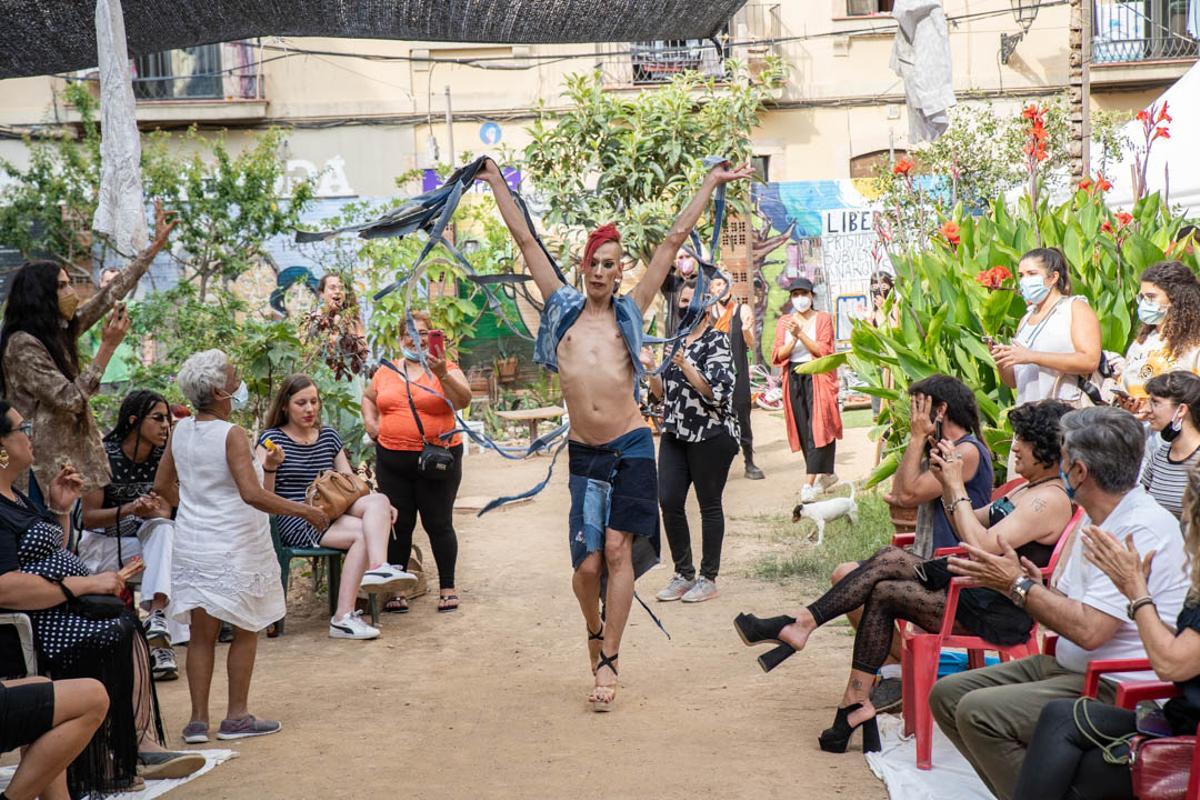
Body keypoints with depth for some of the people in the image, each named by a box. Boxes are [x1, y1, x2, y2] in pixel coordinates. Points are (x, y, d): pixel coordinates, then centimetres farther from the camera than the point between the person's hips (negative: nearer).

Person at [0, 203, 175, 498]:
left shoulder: (61, 332, 11)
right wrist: (108, 346, -18)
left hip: (75, 457, 9)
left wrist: (155, 245, 19)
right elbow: (71, 399, -18)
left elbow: (109, 296, 16)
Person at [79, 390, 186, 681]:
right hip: (103, 541, -2)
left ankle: (157, 616, -49)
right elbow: (89, 516, -12)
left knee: (164, 528, -31)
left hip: (145, 540, 2)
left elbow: (164, 513, -4)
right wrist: (128, 510, -30)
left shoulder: (162, 457, -1)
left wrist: (152, 511, -30)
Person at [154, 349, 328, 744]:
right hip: (235, 549, -6)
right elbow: (252, 495, -26)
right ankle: (237, 717, 15)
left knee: (202, 634, 11)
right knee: (245, 631, 10)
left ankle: (198, 719, 12)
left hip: (193, 546, 6)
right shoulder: (231, 434, -18)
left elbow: (162, 485, 13)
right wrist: (303, 510, -19)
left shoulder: (181, 431, 3)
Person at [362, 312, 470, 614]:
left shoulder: (446, 368, -2)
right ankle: (396, 590, 17)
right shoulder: (387, 372, 10)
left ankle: (447, 588, 14)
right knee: (398, 525, 8)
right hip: (392, 461, 3)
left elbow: (464, 400, -17)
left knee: (438, 524, 3)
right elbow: (368, 398, 27)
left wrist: (442, 374, -30)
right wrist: (370, 422, 9)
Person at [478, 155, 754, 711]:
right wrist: (496, 182, 19)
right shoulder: (562, 309, 11)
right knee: (587, 564, -1)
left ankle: (608, 661, 1)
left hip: (631, 446, -1)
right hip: (583, 452, 1)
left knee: (617, 549, -7)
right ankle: (595, 631, 30)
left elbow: (674, 240, 9)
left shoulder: (630, 311, 8)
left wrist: (711, 184, 11)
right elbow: (524, 239, 15)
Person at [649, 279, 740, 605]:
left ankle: (708, 578, 10)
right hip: (675, 433, 6)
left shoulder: (717, 341, -6)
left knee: (709, 505, 2)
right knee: (668, 500, 0)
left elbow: (717, 392, -17)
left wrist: (684, 365, -20)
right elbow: (663, 392, 19)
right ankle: (683, 574, 13)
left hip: (710, 435, -6)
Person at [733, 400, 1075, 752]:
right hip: (971, 586, 9)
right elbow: (969, 528, 21)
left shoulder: (1051, 500, -16)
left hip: (995, 614, -9)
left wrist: (957, 488, -19)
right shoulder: (1028, 489, 17)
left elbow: (982, 547, -26)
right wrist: (947, 482, 5)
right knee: (890, 559, -8)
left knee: (884, 593, -12)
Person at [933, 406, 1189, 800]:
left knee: (978, 712, -24)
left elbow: (1089, 630, -26)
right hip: (1067, 667, 10)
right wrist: (1035, 586, -7)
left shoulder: (1144, 529, -20)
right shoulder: (1094, 521, 11)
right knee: (947, 694, 4)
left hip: (1118, 691, -10)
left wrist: (1019, 586, -14)